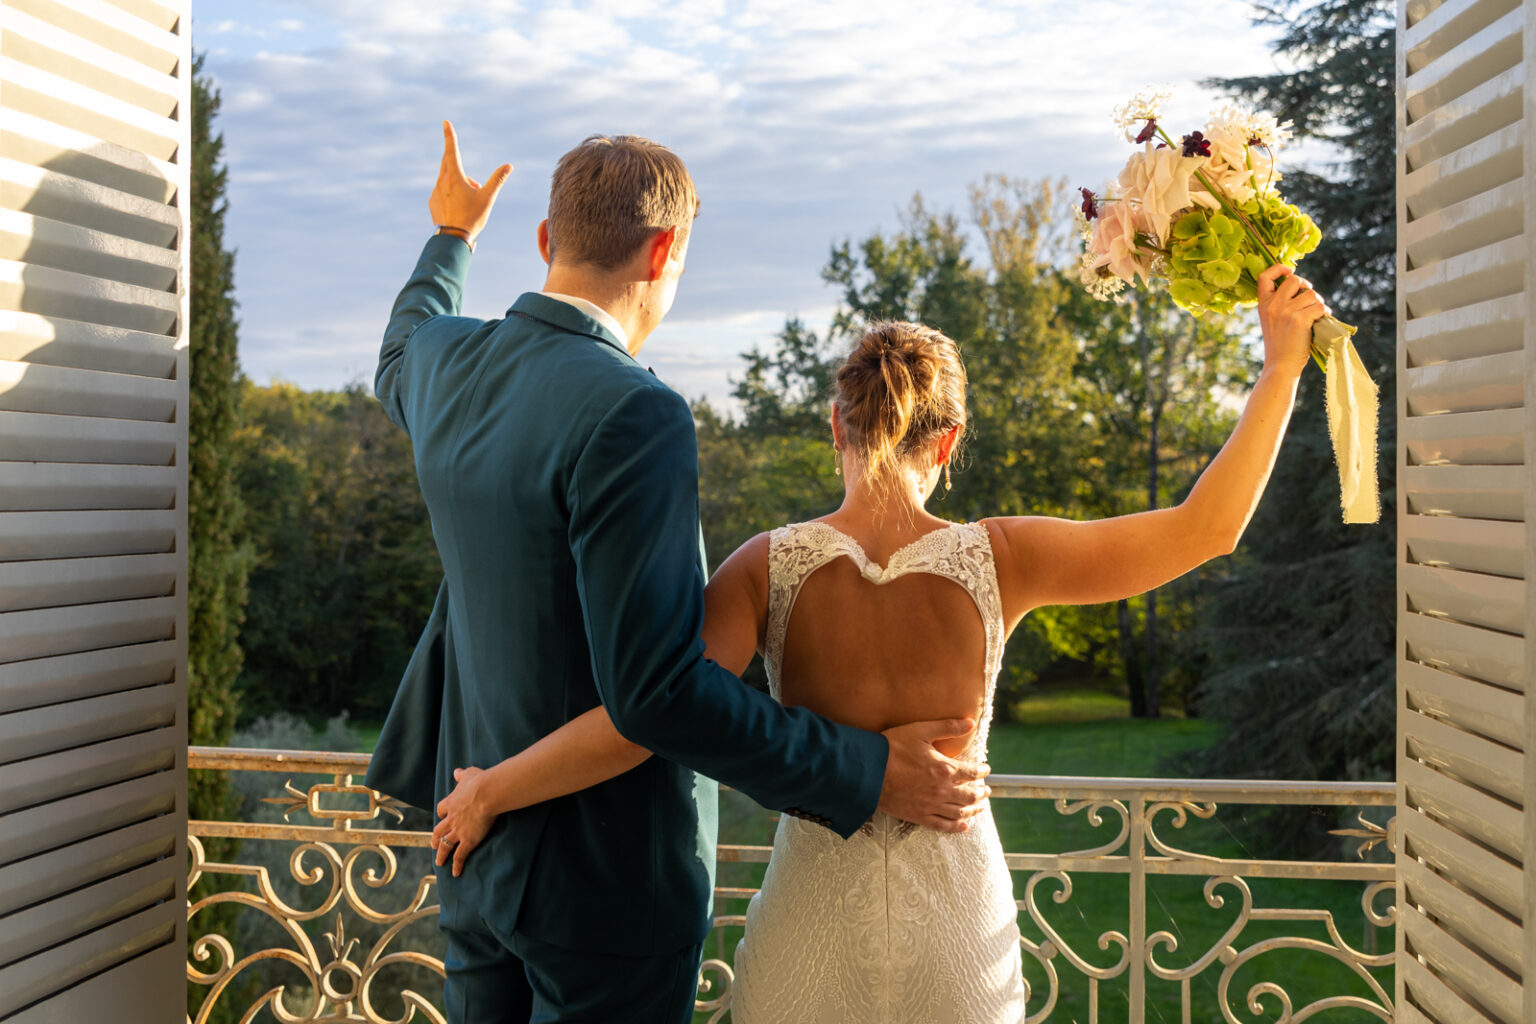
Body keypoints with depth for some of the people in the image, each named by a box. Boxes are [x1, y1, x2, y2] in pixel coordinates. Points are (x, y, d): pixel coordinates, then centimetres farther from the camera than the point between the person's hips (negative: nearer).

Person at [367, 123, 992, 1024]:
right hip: (609, 875, -8)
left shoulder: (450, 362, -2)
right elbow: (655, 688, -30)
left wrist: (452, 235, 43)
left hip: (483, 845, 8)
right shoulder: (631, 418, -27)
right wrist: (868, 771, -22)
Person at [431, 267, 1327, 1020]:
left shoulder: (772, 568, -13)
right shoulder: (994, 562, -11)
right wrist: (1282, 364, -1)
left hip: (814, 928, 0)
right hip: (958, 925, 1)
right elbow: (1207, 531, -6)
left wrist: (489, 791, -8)